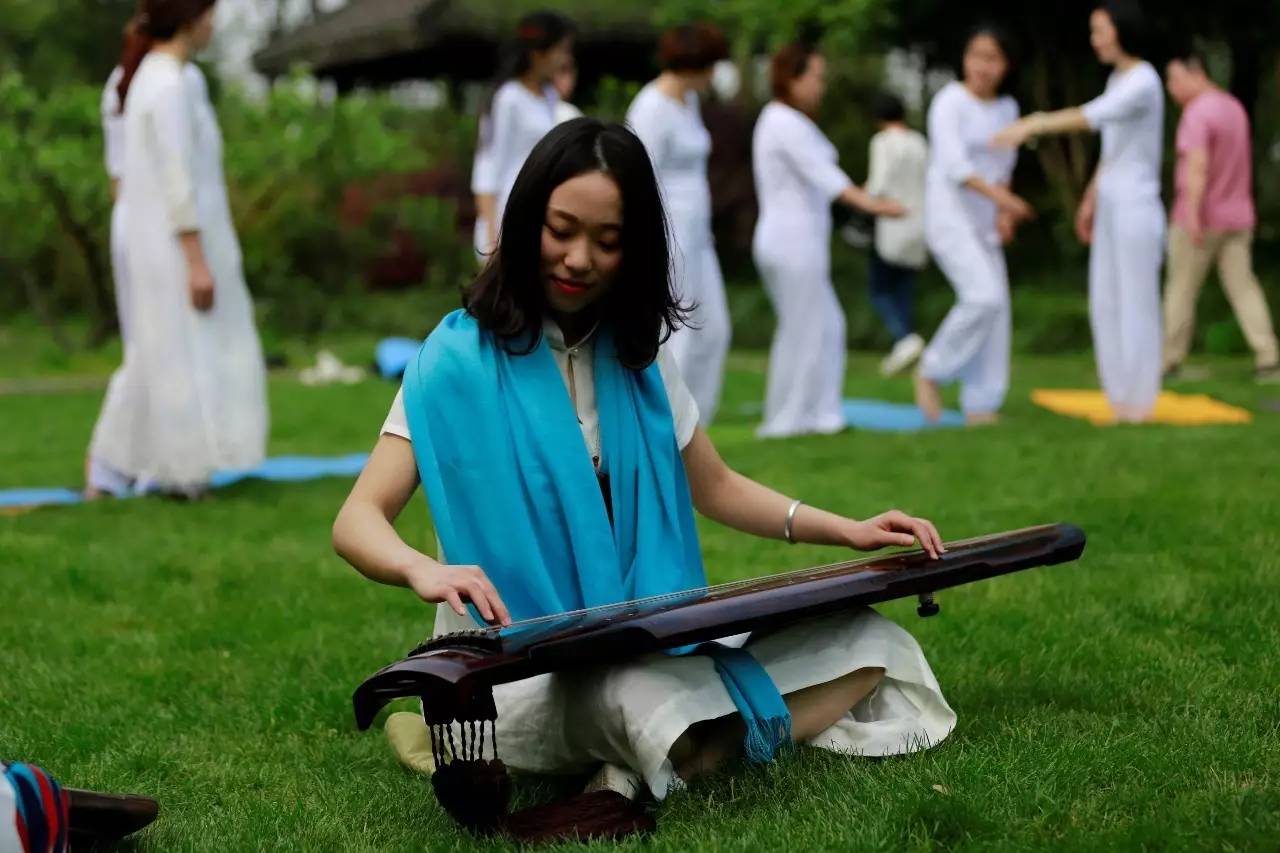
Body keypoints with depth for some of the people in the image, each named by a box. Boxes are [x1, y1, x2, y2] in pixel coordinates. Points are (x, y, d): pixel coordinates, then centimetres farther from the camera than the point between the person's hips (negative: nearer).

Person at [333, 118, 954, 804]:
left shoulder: (638, 353, 11)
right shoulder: (460, 359, -6)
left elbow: (714, 487, 20)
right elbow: (356, 522, -13)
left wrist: (847, 531, 6)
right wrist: (425, 570, -36)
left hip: (648, 642, 8)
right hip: (518, 665, -8)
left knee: (868, 645, -9)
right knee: (657, 705, -40)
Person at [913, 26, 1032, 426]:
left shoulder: (1007, 108, 9)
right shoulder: (949, 102, -12)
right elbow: (955, 167, -22)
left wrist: (1003, 212, -1)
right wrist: (1000, 196, -34)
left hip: (982, 223, 7)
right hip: (948, 216, -7)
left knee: (996, 309, 2)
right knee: (984, 296, -21)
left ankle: (981, 407, 9)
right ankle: (932, 371, -2)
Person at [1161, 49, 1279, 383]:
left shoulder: (1197, 113, -16)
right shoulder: (1234, 107, 13)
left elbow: (1198, 165, -26)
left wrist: (1193, 212, -30)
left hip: (1201, 218, -7)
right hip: (1237, 216, 8)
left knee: (1181, 288, 4)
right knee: (1243, 286, 4)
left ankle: (1169, 359, 10)